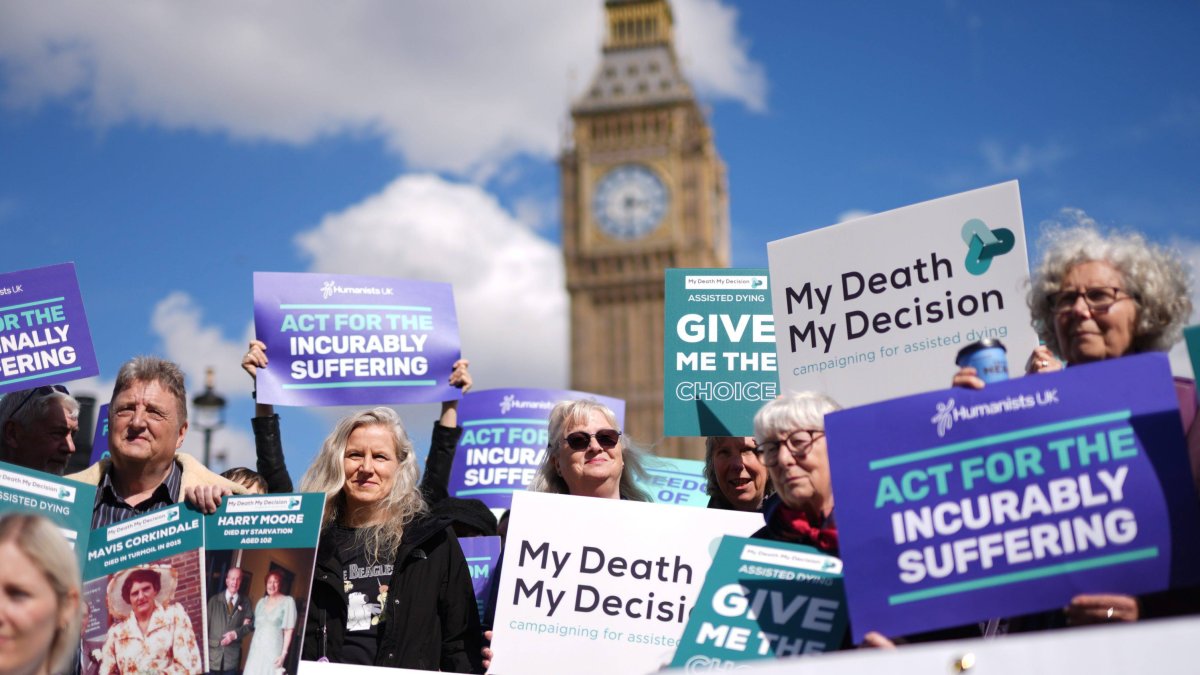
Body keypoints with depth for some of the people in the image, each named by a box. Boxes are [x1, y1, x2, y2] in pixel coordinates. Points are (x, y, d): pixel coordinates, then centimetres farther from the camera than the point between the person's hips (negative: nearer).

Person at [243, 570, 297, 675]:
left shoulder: (287, 601, -3)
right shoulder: (261, 601, 13)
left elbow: (288, 630, -6)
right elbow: (254, 625, 18)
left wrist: (284, 653, -11)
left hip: (273, 649, -5)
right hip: (256, 648, 5)